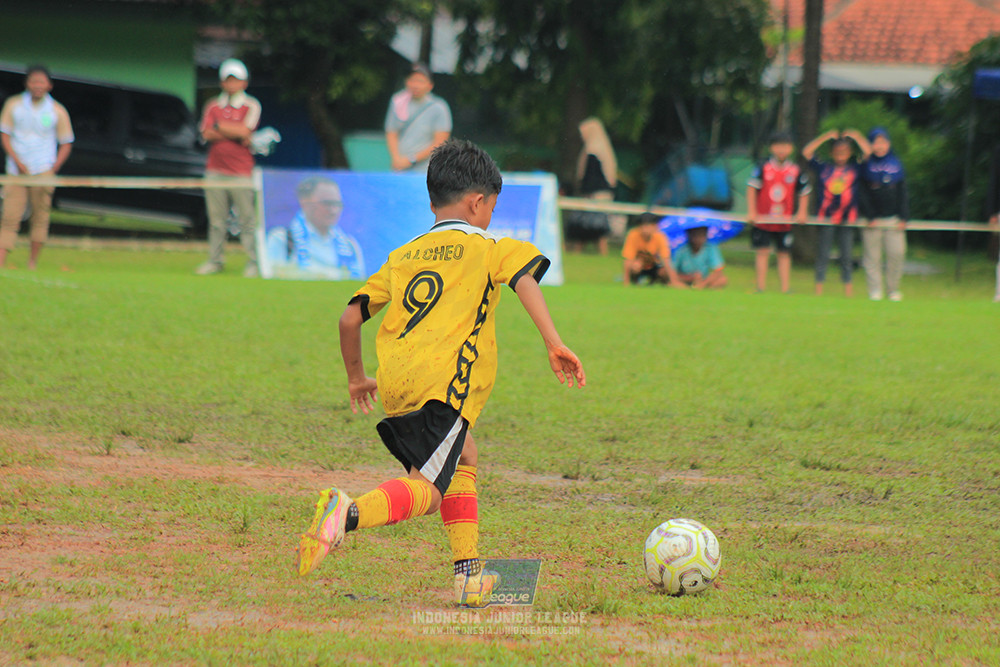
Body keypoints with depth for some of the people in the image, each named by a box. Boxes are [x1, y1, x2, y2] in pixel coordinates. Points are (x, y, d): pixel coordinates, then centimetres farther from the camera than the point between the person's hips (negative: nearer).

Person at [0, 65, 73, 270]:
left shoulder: (58, 111, 3)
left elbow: (66, 143, 8)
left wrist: (53, 169, -3)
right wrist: (18, 162, -7)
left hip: (43, 170, 0)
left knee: (40, 217, -2)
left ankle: (32, 263, 7)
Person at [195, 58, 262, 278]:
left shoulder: (251, 106, 4)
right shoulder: (213, 106, 12)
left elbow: (245, 130, -11)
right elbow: (207, 134, -2)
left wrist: (219, 126, -1)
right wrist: (237, 134, -8)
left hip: (241, 171, -3)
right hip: (215, 171, 3)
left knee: (248, 219, -6)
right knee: (216, 219, 4)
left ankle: (254, 263, -2)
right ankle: (215, 261, 9)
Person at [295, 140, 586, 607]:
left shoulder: (403, 256, 25)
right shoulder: (486, 249, 12)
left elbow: (350, 319, 21)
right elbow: (525, 277, -9)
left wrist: (356, 376, 36)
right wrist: (553, 343, -16)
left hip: (395, 385, 6)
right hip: (444, 382, -6)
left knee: (462, 457, 26)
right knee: (424, 490, -13)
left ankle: (468, 574, 19)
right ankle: (348, 514, -41)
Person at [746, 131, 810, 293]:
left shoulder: (796, 170, 0)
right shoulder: (764, 168, -5)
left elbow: (804, 192, 10)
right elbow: (752, 187, -2)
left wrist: (801, 213, 1)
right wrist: (751, 211, -7)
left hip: (785, 221, 2)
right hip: (762, 219, -2)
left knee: (784, 254, 5)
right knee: (762, 252, -5)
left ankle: (785, 290, 9)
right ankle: (761, 289, 1)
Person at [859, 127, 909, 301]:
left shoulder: (896, 163, 9)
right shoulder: (865, 165, 1)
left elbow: (903, 192, 9)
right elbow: (863, 193, -2)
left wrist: (903, 217, 1)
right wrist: (870, 217, -11)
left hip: (893, 218, 2)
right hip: (872, 219, -2)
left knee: (897, 252, -5)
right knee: (872, 254, -1)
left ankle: (893, 289, 9)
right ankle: (875, 290, 5)